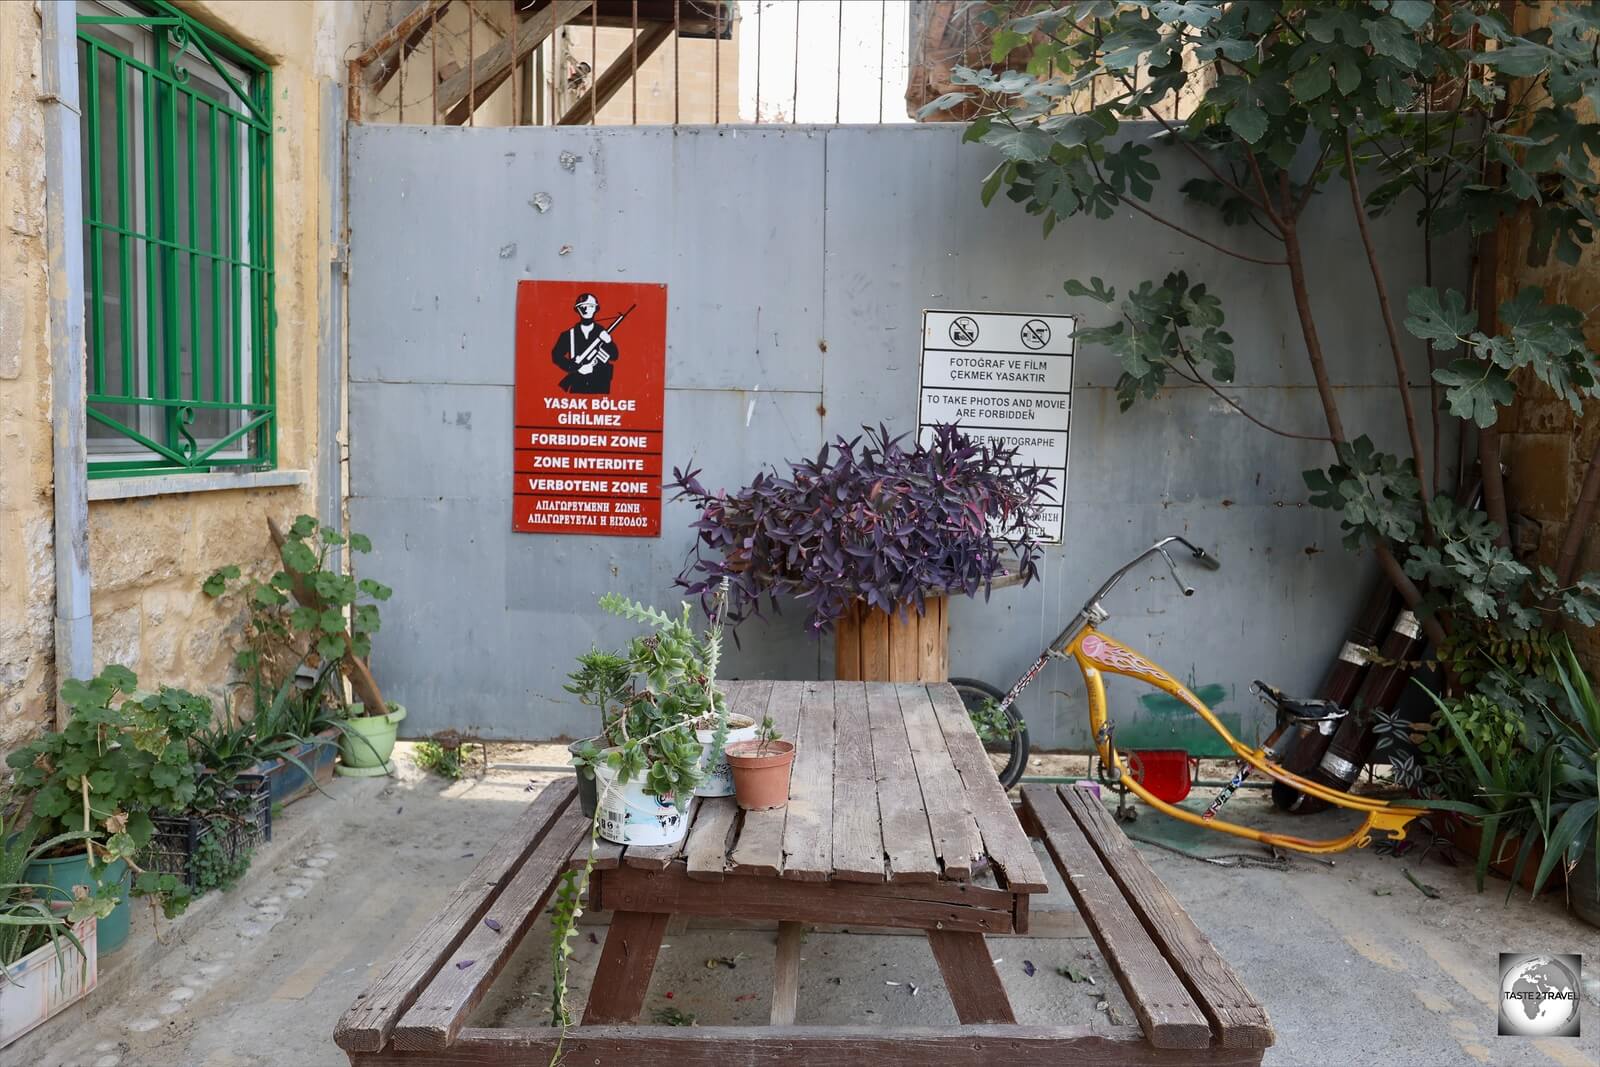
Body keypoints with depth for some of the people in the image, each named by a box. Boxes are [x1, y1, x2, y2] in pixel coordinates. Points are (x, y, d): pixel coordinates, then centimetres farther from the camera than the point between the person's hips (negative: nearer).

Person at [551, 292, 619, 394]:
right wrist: (577, 368, -11)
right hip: (577, 387, 0)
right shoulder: (569, 334, 6)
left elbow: (614, 357, 3)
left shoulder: (603, 333, 7)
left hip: (600, 387, 0)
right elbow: (556, 356, 1)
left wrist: (608, 342, -16)